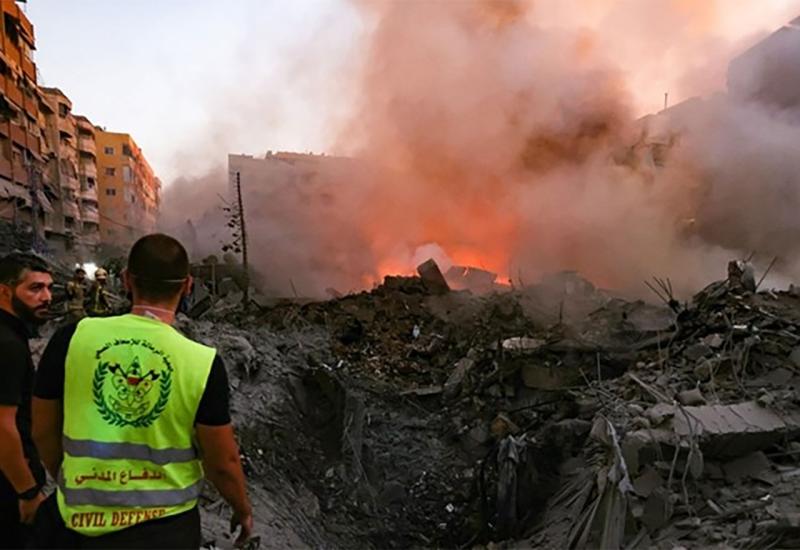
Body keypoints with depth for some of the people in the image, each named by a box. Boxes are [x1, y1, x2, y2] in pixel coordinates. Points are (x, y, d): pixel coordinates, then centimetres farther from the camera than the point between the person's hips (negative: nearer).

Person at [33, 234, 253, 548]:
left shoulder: (72, 339, -11)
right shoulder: (203, 362, -18)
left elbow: (44, 432, 1)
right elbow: (223, 462, -11)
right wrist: (242, 509, 9)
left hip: (81, 521, 1)